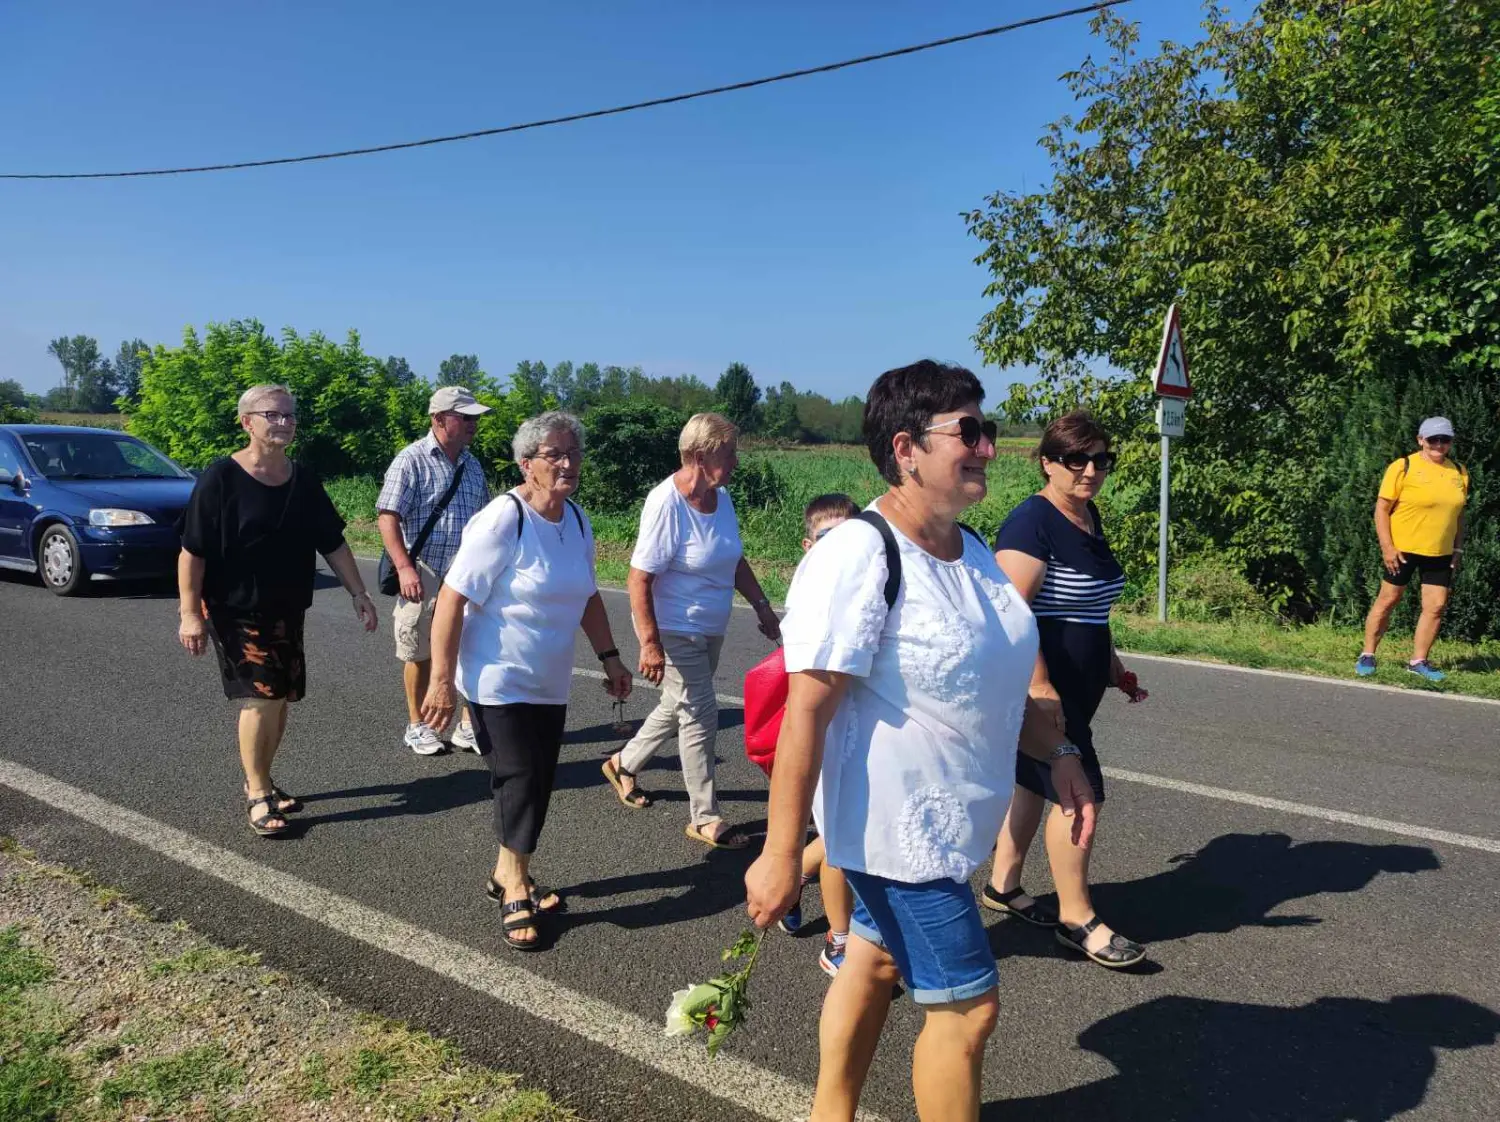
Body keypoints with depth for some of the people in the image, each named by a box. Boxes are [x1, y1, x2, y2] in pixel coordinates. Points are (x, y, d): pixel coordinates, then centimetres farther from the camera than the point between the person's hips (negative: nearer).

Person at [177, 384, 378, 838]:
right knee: (261, 697, -11)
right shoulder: (220, 479, -12)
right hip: (235, 611, -6)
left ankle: (260, 780, 28)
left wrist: (359, 593, 6)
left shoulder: (304, 482, 5)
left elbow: (332, 543, 10)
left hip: (287, 612, 6)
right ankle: (258, 795, 2)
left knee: (280, 698, 10)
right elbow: (192, 551, -13)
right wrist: (190, 613, -16)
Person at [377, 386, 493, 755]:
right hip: (424, 576, -5)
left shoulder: (471, 464, 11)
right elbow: (388, 518, -14)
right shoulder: (412, 460, -8)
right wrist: (404, 567, -25)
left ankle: (468, 727, 16)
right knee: (421, 655, 7)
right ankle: (417, 726, 23)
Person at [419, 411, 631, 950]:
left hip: (550, 685, 7)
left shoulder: (577, 521, 4)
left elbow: (587, 596, 18)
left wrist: (609, 657, 15)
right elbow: (452, 599, -20)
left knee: (538, 784, 12)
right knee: (519, 781, -6)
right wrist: (441, 681, -21)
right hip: (499, 682, -7)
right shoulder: (503, 520, -19)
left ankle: (507, 875, 31)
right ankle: (516, 892, 13)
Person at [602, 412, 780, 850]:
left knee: (678, 708, 21)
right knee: (700, 716, -2)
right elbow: (638, 578, -24)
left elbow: (735, 561, 16)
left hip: (709, 630, 8)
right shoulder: (667, 504, -23)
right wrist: (650, 643, -26)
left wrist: (762, 606, 14)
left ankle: (623, 764, 43)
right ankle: (705, 818, 12)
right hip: (674, 631, -8)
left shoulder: (720, 497, 1)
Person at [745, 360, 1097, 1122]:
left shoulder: (970, 552, 5)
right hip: (895, 826, -8)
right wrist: (780, 855, -25)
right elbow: (806, 712, -25)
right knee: (966, 1006, 1)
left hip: (943, 821, 9)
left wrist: (1058, 752, 8)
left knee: (876, 961, 22)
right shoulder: (858, 558, -23)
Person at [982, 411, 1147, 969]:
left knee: (1037, 781, 17)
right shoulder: (1033, 522, -19)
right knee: (1080, 793, -5)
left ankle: (1003, 885, 32)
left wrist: (1110, 661, 24)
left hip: (1077, 685, 9)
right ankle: (1077, 919, 9)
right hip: (1043, 687, -9)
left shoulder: (1088, 516, 10)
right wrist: (1040, 687, -28)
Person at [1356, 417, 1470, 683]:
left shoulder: (1459, 473, 8)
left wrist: (1457, 550, 10)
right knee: (1387, 601, 2)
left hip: (1440, 554, 5)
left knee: (1437, 606, 1)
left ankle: (1419, 662, 12)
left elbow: (1458, 515, 16)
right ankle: (1367, 656, 13)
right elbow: (1381, 509, -10)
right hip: (1402, 550, -5)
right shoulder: (1403, 467, -9)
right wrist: (1387, 547, -15)